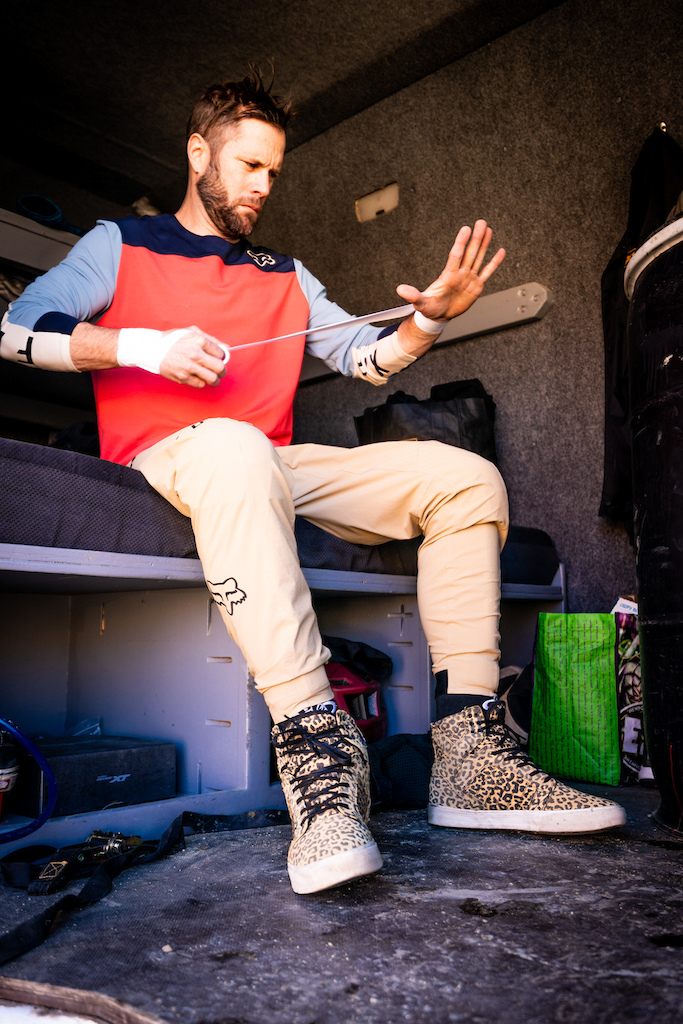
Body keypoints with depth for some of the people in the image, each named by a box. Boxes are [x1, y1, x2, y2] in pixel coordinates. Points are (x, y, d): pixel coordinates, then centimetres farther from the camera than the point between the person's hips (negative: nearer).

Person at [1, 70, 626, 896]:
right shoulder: (121, 245, 17)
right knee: (236, 448, -42)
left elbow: (367, 358, 16)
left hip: (278, 469, 5)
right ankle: (316, 745, -49)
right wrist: (144, 347, -10)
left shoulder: (285, 276, 27)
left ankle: (468, 752, -22)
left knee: (467, 477, -12)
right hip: (170, 457, -4)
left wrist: (429, 319, -6)